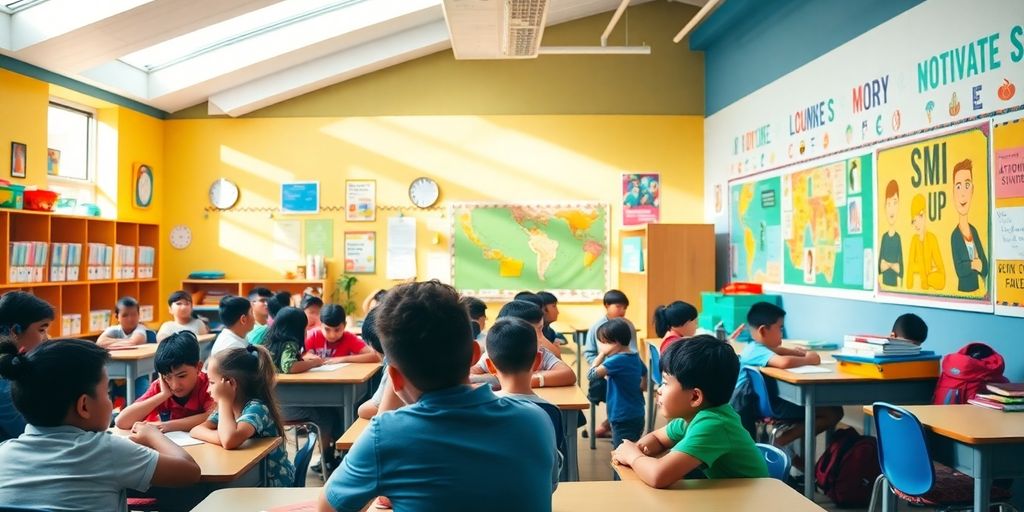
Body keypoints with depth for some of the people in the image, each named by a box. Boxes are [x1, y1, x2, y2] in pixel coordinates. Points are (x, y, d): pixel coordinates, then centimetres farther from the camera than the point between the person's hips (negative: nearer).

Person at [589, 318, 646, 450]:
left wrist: (602, 354, -13)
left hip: (623, 419, -9)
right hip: (636, 416, 9)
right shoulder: (635, 357, 6)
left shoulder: (617, 360, -20)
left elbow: (591, 374, -22)